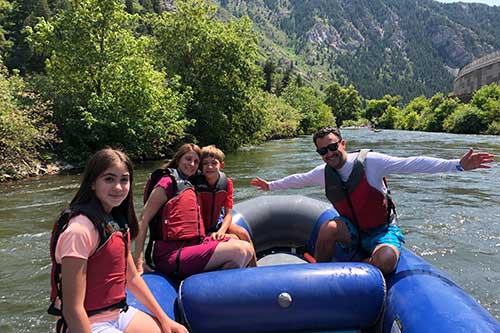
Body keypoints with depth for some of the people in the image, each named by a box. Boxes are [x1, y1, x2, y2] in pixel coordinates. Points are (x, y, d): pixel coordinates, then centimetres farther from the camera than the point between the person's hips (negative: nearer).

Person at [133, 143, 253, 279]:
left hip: (194, 244, 9)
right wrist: (139, 262, -16)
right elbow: (143, 219, -11)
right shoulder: (168, 182, -5)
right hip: (171, 254, -9)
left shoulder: (190, 185, 22)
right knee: (238, 251, -20)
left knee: (246, 248, -2)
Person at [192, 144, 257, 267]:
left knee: (243, 233, -16)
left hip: (218, 223, 4)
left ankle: (254, 267, -1)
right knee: (234, 239, -21)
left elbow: (228, 213, -9)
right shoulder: (197, 184, -20)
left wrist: (221, 231, -26)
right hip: (202, 228, -4)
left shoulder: (227, 183, -7)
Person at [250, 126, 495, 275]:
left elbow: (412, 164, -21)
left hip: (383, 231, -3)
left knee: (385, 262, -35)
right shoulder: (323, 173, -4)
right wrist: (270, 186, 25)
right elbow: (298, 179, 14)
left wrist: (457, 165, -28)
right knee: (329, 228, -30)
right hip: (353, 231, 3)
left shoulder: (370, 161, -18)